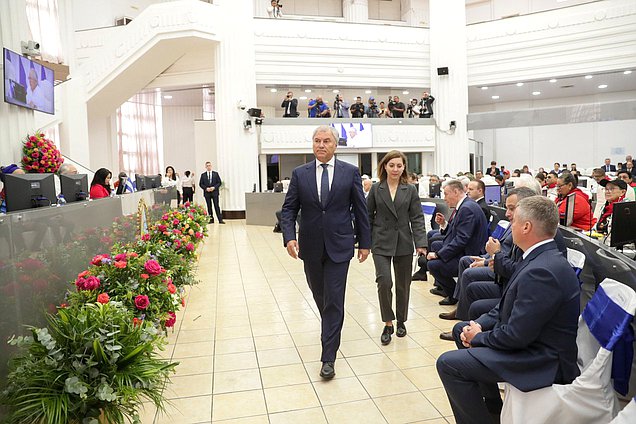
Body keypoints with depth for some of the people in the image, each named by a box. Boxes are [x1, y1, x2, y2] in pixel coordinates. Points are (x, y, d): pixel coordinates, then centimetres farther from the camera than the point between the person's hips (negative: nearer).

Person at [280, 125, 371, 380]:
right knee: (319, 294, 19)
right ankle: (331, 326, 50)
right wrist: (289, 237, -15)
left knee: (334, 300, -4)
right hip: (311, 246, 3)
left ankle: (328, 357, 5)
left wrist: (364, 242, 4)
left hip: (339, 245, -2)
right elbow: (289, 209, 1)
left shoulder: (350, 172, -1)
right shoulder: (300, 174, 2)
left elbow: (360, 209, 3)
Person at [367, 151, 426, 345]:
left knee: (403, 284, 10)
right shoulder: (376, 189, 2)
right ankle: (388, 323, 4)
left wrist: (421, 243, -11)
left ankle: (401, 320, 31)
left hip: (403, 244, 1)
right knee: (384, 281, -14)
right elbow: (368, 217, 5)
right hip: (381, 243, -1)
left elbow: (417, 218, -1)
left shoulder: (410, 190, 2)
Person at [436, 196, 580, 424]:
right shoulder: (543, 258, 4)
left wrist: (478, 337, -10)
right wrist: (479, 325, -1)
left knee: (448, 363, -15)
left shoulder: (541, 270, -29)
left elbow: (516, 336, -27)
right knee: (460, 329, 20)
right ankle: (491, 405, 31)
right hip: (532, 339, 10)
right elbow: (508, 306, 12)